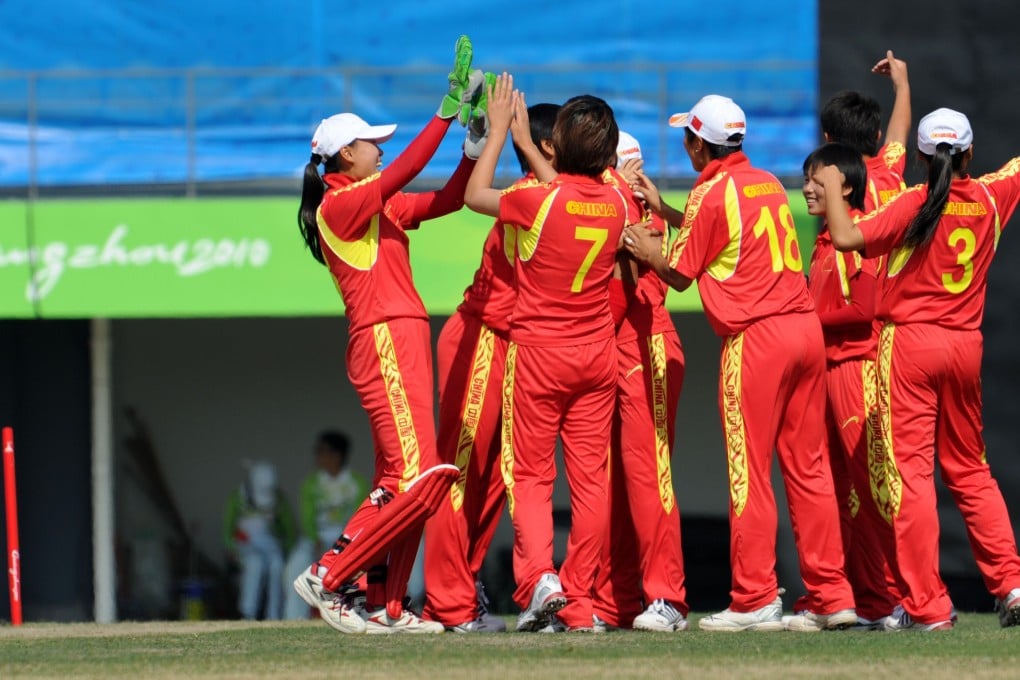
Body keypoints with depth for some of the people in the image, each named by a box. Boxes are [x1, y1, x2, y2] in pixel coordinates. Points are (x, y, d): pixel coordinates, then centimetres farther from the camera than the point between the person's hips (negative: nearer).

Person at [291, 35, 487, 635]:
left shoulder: (382, 207, 17)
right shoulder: (338, 207, -8)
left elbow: (449, 198, 15)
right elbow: (402, 173, -18)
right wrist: (449, 110, -17)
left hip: (406, 343, 10)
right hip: (384, 342, -10)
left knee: (399, 479, 8)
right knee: (413, 475, -15)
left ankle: (386, 606, 8)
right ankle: (328, 574, -12)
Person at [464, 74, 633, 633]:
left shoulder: (537, 200, -18)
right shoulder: (617, 205, -2)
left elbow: (476, 195, 1)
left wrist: (499, 130, 11)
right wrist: (524, 142, 29)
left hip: (539, 352, -4)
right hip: (598, 355, 4)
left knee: (529, 474, 4)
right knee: (590, 477, 5)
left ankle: (539, 575, -18)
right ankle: (580, 602, 5)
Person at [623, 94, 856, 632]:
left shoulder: (711, 192, -7)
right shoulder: (767, 183, 15)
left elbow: (680, 275, 1)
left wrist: (649, 252, 20)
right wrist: (662, 210, 35)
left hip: (756, 337, -7)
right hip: (805, 326, 7)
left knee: (749, 470, -2)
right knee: (808, 465, 8)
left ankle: (754, 601, -3)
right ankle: (831, 596, 7)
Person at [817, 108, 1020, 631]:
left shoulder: (915, 204, -11)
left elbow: (847, 238, -22)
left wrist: (832, 188, -5)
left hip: (910, 341, -5)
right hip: (966, 346, 5)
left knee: (911, 470, -5)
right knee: (969, 469, 18)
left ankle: (927, 606, -9)